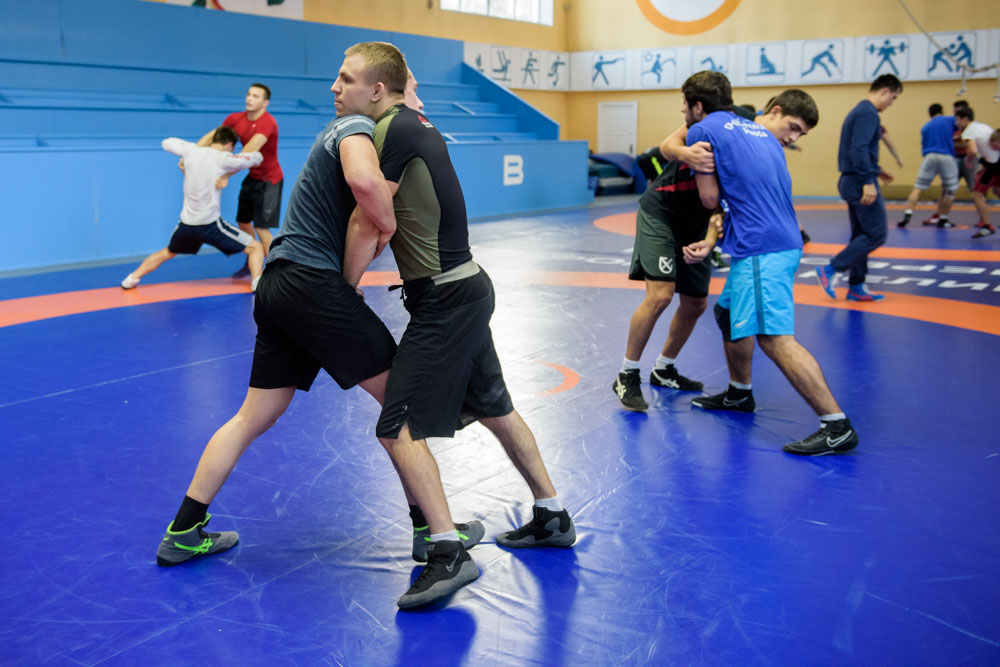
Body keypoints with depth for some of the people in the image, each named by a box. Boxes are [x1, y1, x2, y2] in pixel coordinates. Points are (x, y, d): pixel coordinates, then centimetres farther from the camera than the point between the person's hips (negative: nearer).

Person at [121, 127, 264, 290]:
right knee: (255, 247, 4)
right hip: (210, 225, -5)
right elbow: (256, 158, -12)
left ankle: (132, 279, 32)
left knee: (167, 253, 33)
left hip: (186, 224, 5)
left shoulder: (192, 150, 3)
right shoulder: (222, 158, -11)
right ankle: (257, 284, -17)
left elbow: (167, 143, 19)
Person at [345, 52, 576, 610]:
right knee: (495, 410, 20)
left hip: (444, 301, -10)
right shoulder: (419, 125, 13)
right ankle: (553, 518, 32)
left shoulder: (394, 130, -15)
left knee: (398, 429, -8)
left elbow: (368, 225, -16)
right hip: (469, 290, 10)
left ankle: (449, 555, -8)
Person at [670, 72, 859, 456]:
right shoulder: (761, 136, 22)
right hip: (782, 242, 10)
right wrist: (710, 241, 12)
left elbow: (710, 199, -1)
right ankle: (739, 395, 41)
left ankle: (837, 427, -17)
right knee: (727, 312, 25)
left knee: (774, 338, -14)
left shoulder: (702, 131, -1)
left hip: (762, 249, -10)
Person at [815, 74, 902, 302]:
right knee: (877, 234, -7)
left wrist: (876, 170, 27)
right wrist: (868, 182, -26)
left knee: (861, 235, 13)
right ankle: (830, 270, -8)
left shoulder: (859, 111, 17)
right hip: (860, 181, -11)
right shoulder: (868, 113, -14)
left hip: (850, 181, 11)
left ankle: (856, 287, 17)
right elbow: (859, 149, -24)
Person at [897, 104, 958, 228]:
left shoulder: (925, 127, 17)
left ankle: (907, 216, -8)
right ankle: (942, 219, 14)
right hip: (947, 157, -2)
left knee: (918, 188, 4)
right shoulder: (950, 120, 10)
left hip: (929, 157, 2)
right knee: (950, 190, 11)